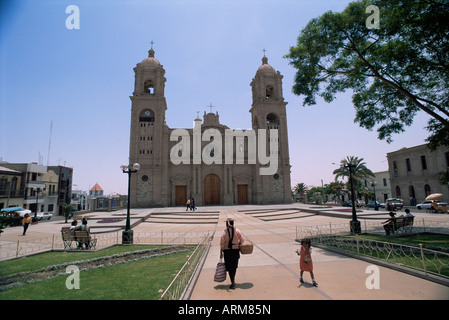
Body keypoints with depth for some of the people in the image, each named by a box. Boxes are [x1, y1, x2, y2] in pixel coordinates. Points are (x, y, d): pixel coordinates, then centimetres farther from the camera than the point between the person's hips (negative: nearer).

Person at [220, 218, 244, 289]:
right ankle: (233, 280, 34)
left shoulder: (224, 232, -10)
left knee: (229, 267, 8)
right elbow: (242, 240, -2)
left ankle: (233, 283, 7)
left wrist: (221, 252, -2)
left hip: (227, 251, -2)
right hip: (235, 249, 2)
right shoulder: (237, 230, -7)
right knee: (234, 266, 20)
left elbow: (222, 243, -9)